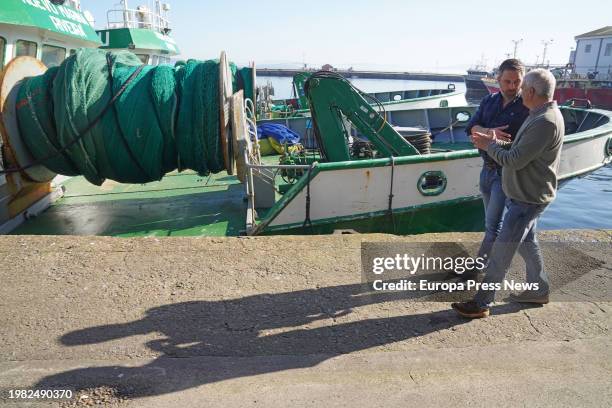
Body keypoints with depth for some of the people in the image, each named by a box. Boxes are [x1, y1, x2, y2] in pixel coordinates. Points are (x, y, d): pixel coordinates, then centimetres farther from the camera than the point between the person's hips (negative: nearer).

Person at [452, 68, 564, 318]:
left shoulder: (545, 122, -26)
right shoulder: (539, 115, 8)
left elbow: (514, 161, -26)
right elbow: (519, 151, 11)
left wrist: (490, 146, -11)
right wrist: (494, 143, -1)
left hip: (527, 199, -10)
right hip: (525, 195, 10)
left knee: (501, 251, -4)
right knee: (527, 242, 22)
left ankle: (481, 304, 6)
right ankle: (539, 290, 39)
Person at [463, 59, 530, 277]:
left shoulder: (528, 107, -12)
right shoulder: (489, 101, 6)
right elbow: (471, 127, -3)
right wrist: (488, 132, -24)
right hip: (487, 168, 6)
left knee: (492, 224, -3)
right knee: (492, 220, 18)